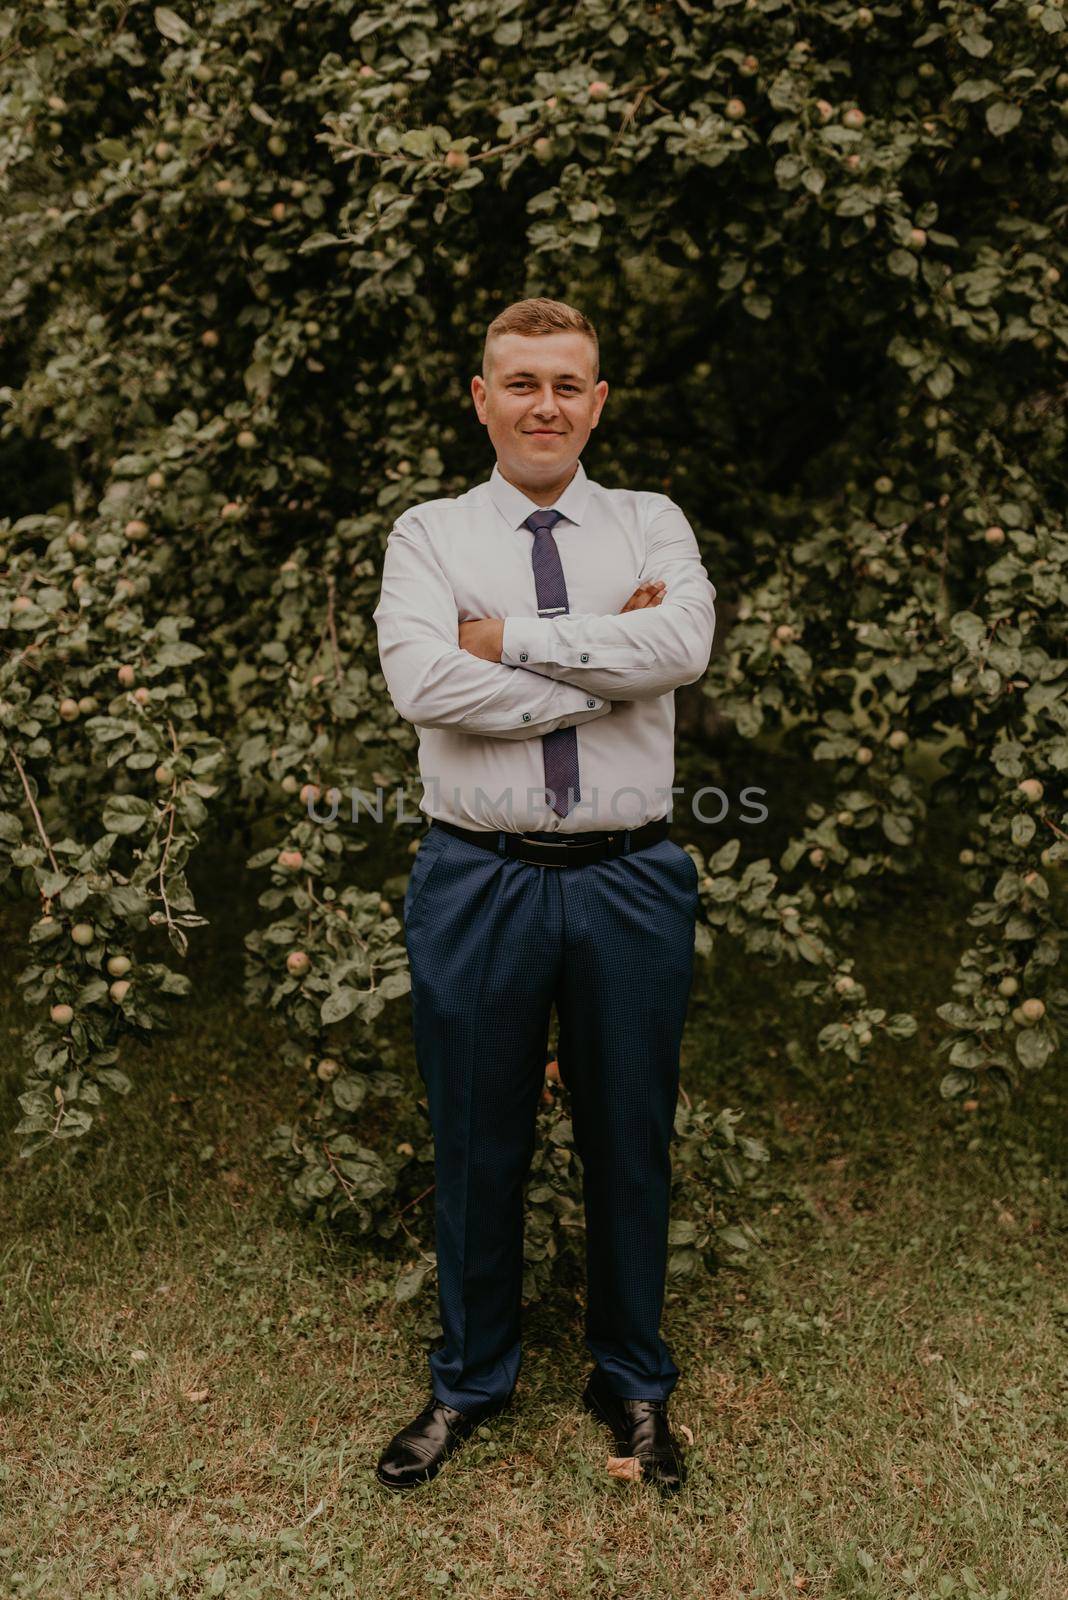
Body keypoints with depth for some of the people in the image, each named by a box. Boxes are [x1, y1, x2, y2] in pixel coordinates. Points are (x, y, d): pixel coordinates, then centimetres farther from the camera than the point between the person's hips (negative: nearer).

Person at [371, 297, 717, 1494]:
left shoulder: (652, 526, 7)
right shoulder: (429, 536, 3)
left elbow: (684, 645, -15)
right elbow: (422, 683, -16)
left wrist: (510, 639, -13)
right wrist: (607, 661, -12)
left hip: (631, 879, 1)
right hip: (478, 882, 0)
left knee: (630, 1141, 13)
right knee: (476, 1146, 13)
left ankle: (633, 1383, 36)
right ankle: (469, 1382, 36)